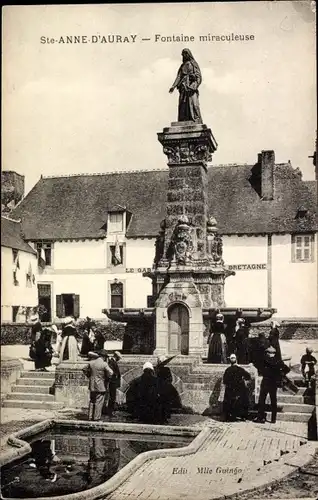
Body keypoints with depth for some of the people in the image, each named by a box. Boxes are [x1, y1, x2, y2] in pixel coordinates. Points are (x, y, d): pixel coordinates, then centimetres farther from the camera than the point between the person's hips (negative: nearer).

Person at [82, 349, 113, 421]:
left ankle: (90, 416, 20)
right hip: (101, 386, -5)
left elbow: (84, 369, 14)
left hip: (92, 385, 5)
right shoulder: (104, 364, -15)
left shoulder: (91, 362, 2)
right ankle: (97, 417, 5)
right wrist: (107, 379, -5)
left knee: (92, 401, 16)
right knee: (99, 402, 3)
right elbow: (110, 373, -23)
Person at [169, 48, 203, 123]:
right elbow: (179, 77, 15)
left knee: (193, 104, -16)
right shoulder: (182, 66, 25)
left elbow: (199, 77, 0)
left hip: (191, 87, -5)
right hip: (184, 88, 5)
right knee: (183, 105, -5)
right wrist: (173, 86, -2)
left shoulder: (194, 64, 11)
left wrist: (194, 85, -18)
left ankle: (197, 123, -21)